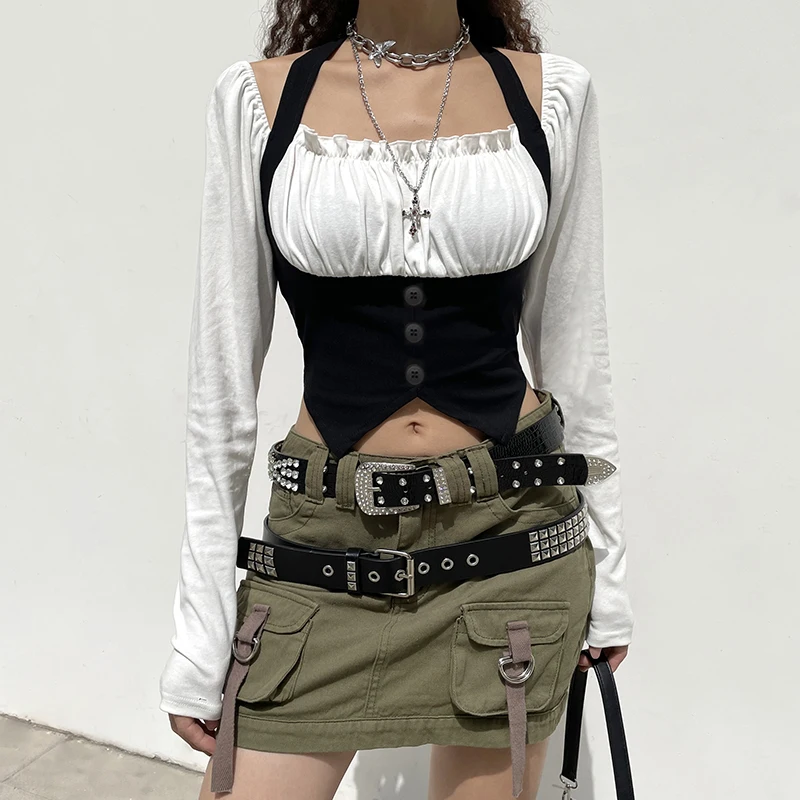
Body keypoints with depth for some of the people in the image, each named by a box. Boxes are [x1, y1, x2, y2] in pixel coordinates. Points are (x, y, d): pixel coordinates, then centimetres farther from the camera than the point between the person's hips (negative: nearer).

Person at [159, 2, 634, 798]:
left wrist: (605, 565, 9)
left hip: (510, 532, 1)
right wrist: (200, 627, -1)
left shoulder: (551, 92, 1)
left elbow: (574, 349, 7)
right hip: (326, 537, 0)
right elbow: (222, 379, -1)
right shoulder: (256, 97, -2)